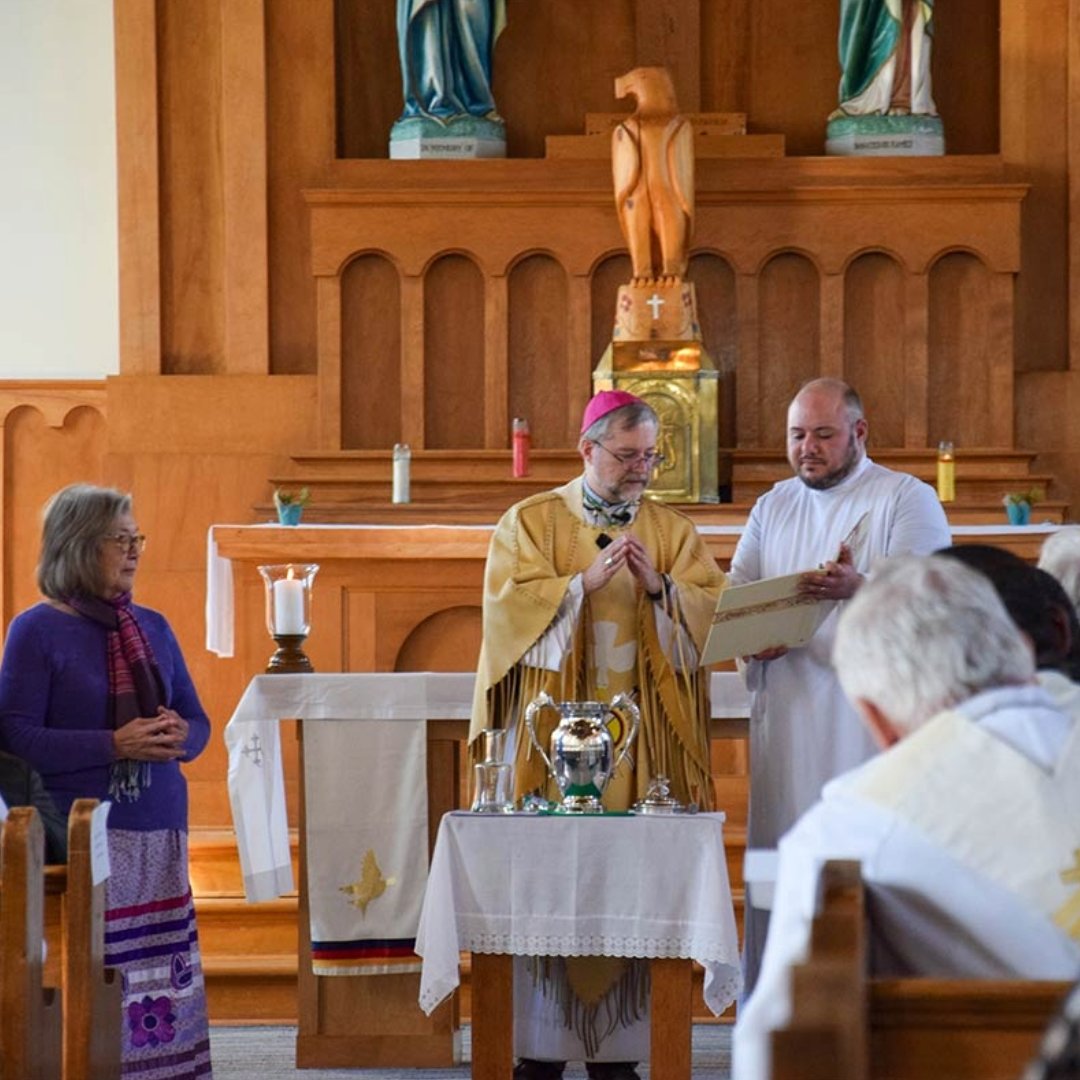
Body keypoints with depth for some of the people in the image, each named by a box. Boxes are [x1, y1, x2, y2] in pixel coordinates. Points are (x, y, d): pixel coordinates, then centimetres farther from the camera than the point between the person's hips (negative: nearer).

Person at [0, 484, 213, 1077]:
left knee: (164, 979, 1)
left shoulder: (152, 628, 14)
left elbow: (196, 720, 20)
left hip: (159, 829, 5)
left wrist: (181, 735, -5)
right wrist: (115, 745, -17)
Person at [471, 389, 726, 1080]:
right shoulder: (530, 522, 6)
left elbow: (712, 615, 3)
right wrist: (585, 581, -15)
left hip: (642, 736, 2)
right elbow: (510, 608, -7)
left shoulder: (675, 531, 13)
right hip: (551, 729, -2)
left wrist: (659, 587, -13)